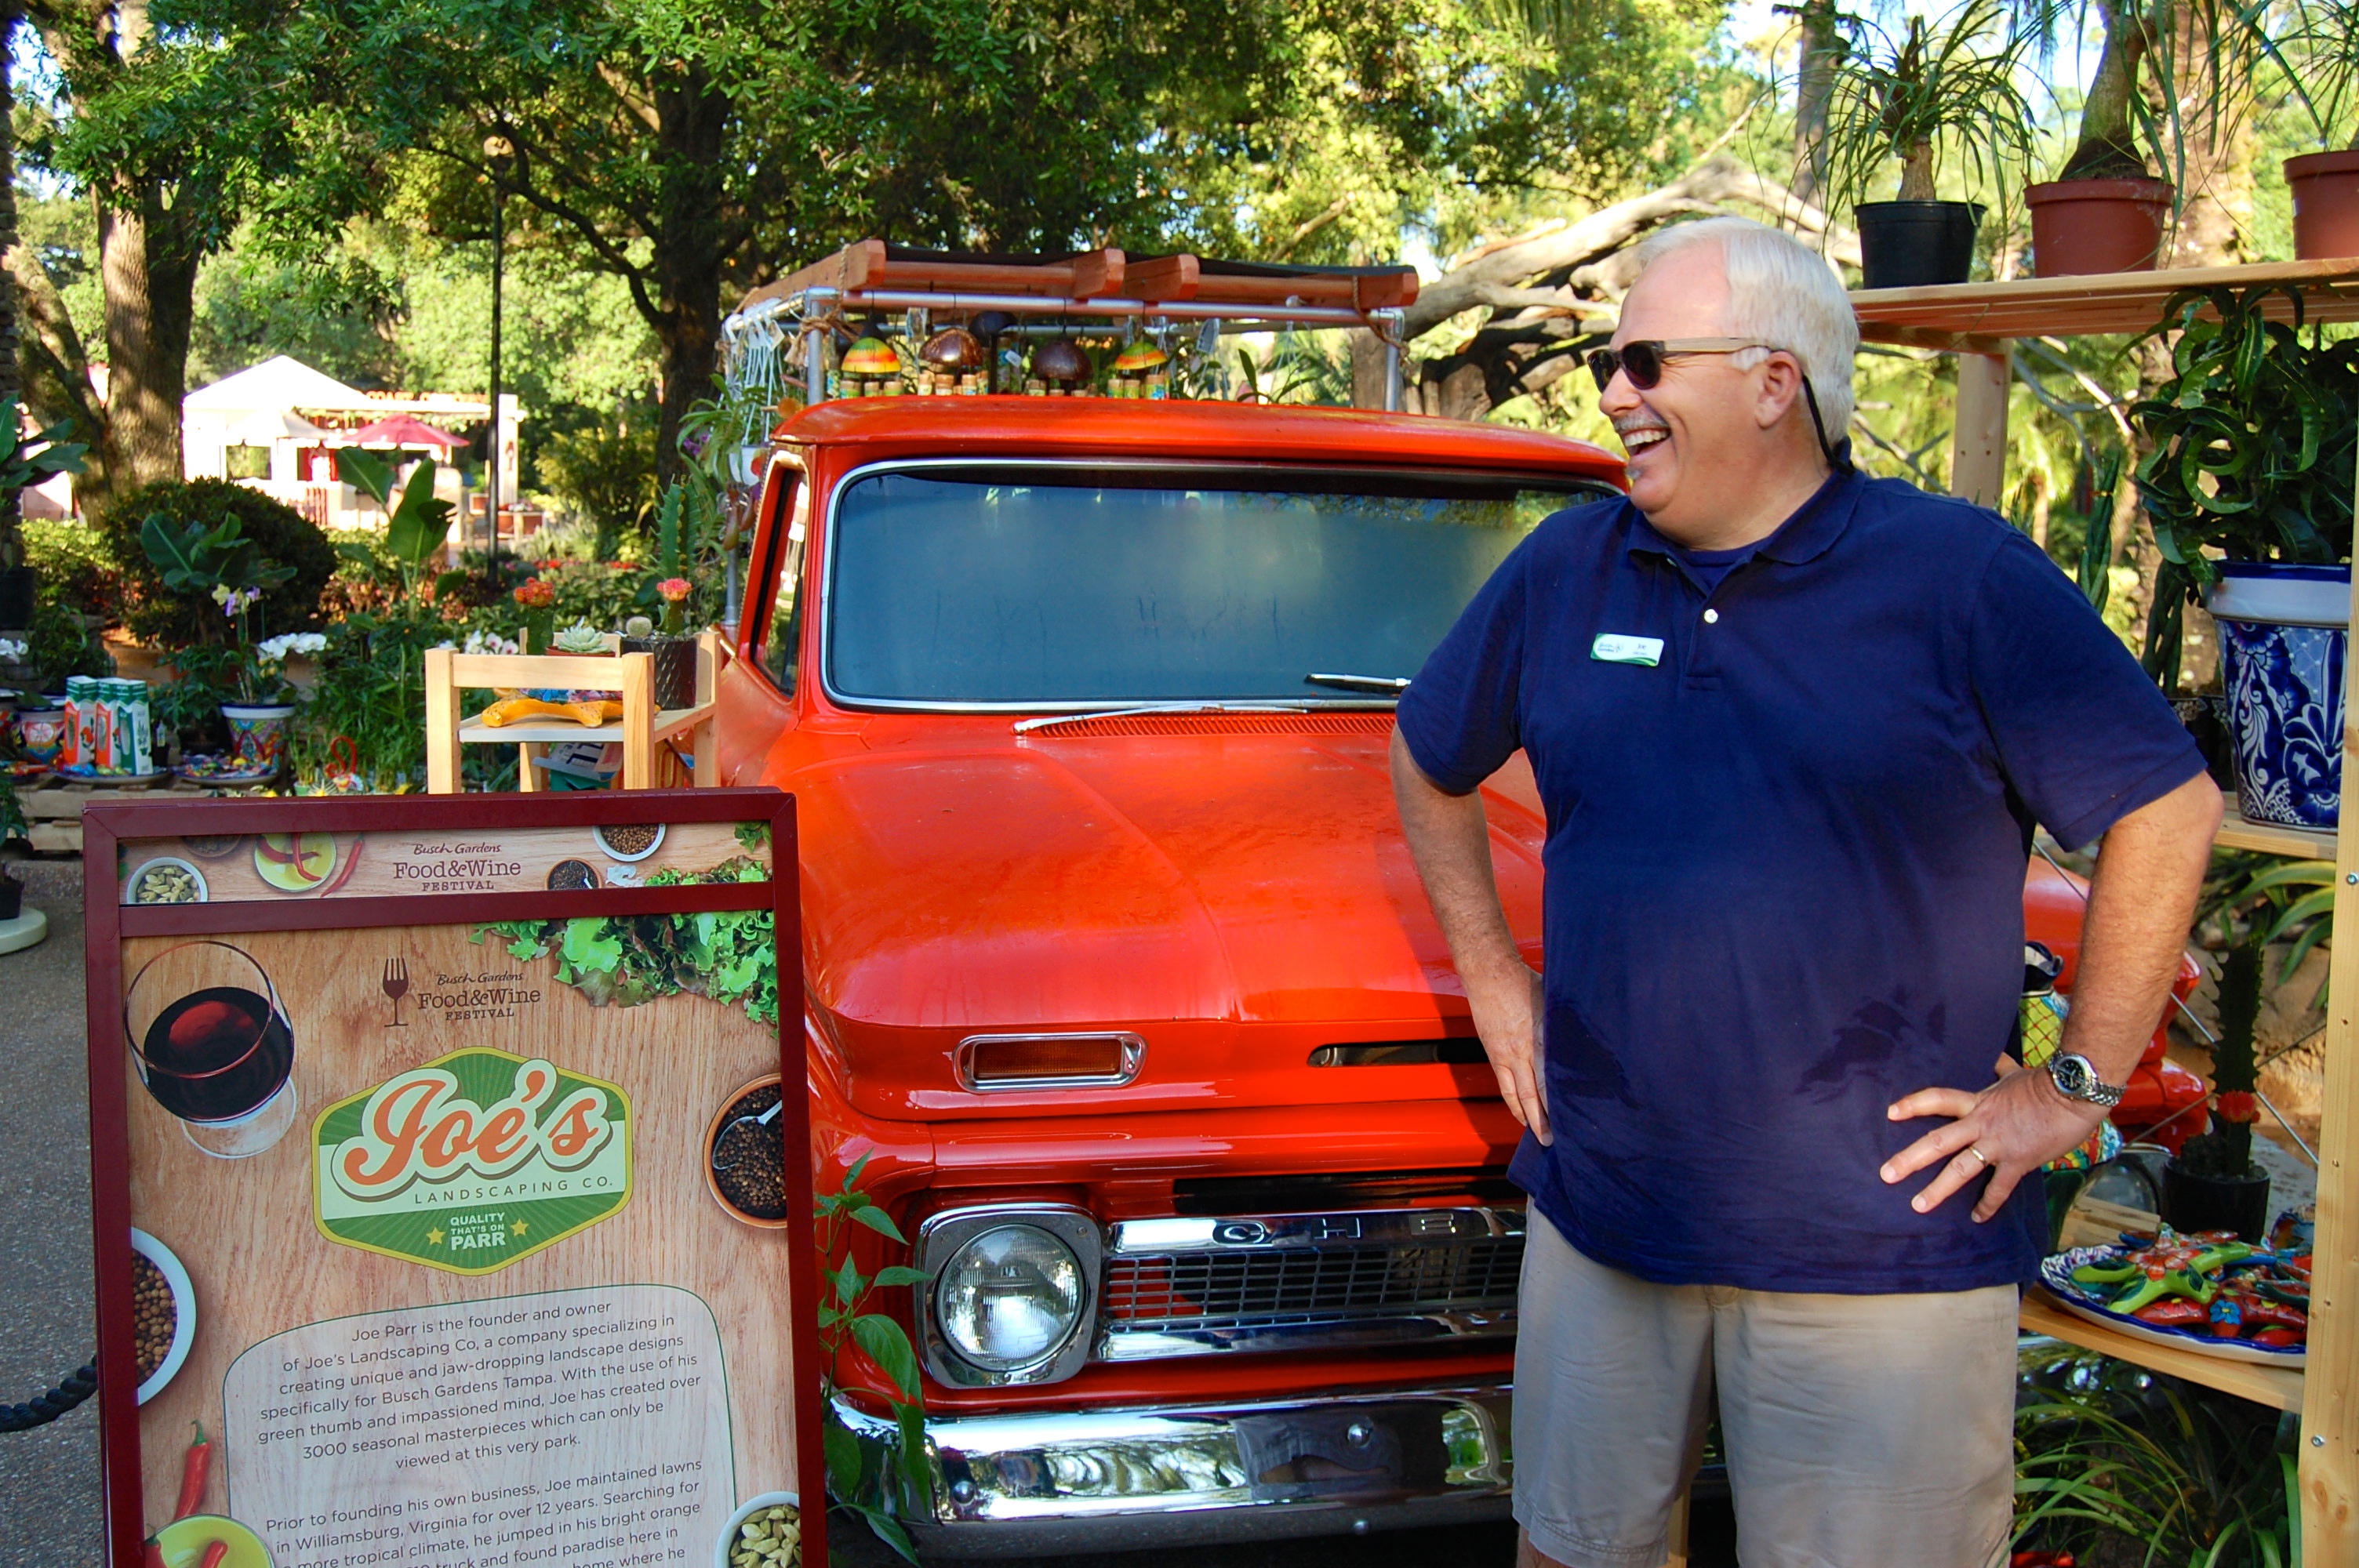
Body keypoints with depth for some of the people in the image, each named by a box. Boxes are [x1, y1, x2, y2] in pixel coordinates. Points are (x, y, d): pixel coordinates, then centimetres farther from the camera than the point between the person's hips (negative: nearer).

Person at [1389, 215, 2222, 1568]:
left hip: (1886, 1241, -4)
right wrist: (1492, 976, 11)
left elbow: (2170, 810, -7)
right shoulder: (1564, 572, 4)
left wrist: (2079, 1086, -8)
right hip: (1601, 1209, 4)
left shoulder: (1962, 574, -9)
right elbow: (1429, 760, 19)